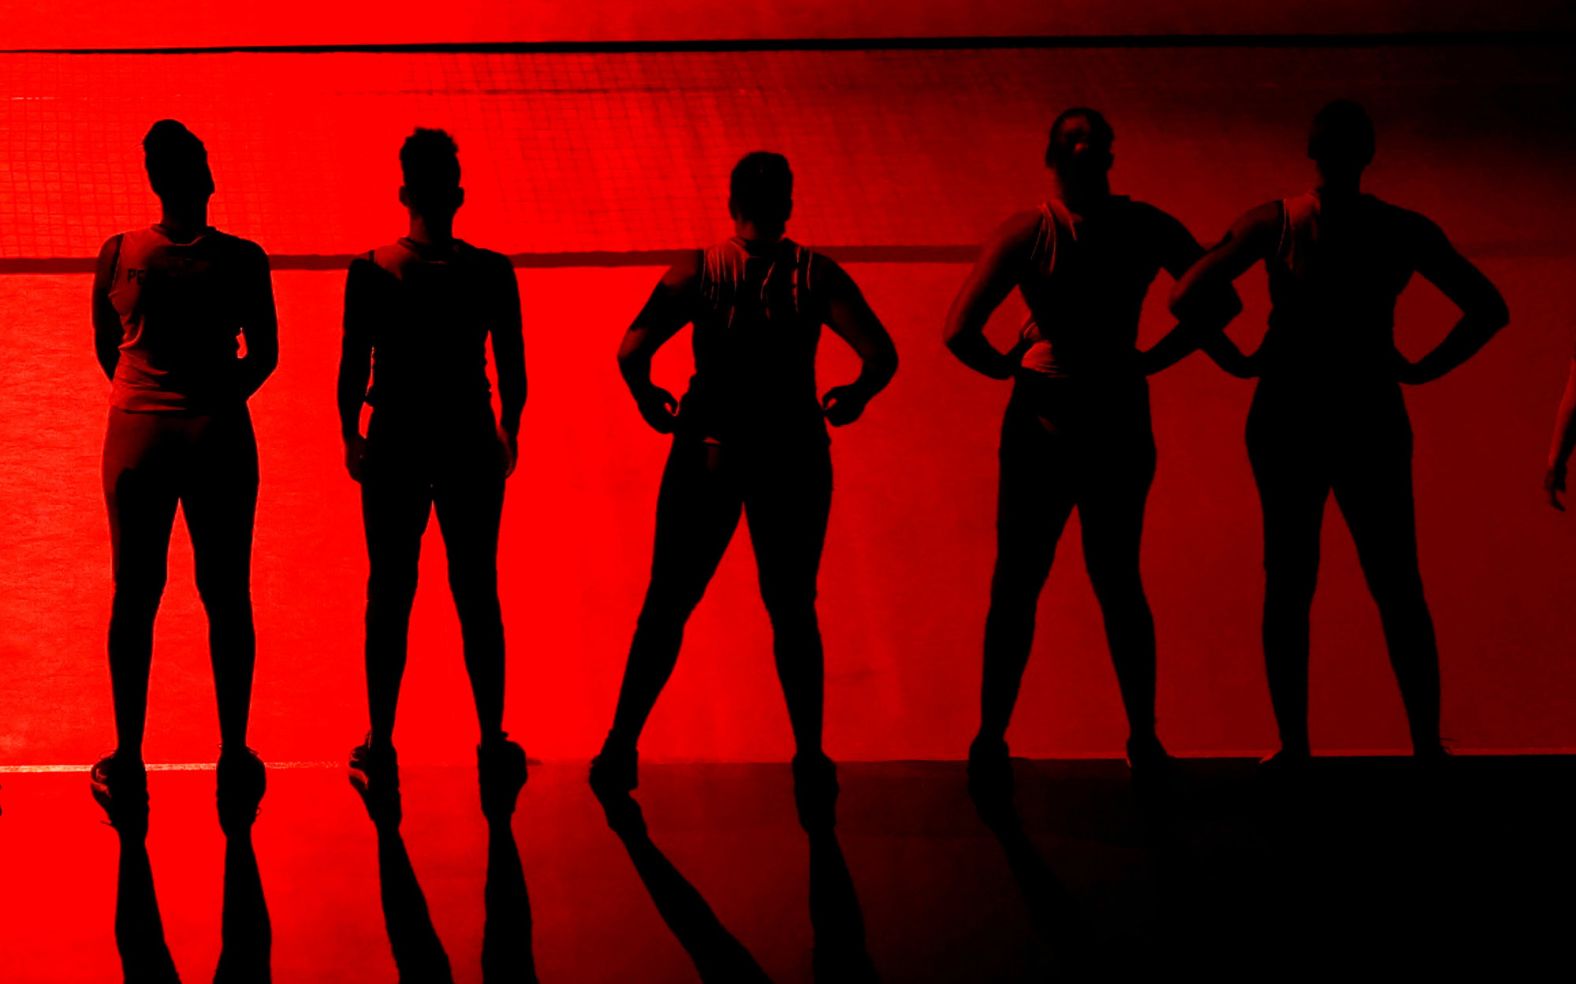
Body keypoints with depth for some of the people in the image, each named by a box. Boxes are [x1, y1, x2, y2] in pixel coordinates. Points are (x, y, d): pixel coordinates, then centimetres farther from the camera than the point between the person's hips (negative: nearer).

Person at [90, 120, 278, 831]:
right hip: (218, 437, -1)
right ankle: (234, 760, 14)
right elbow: (263, 357, 3)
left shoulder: (119, 256, -5)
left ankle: (129, 765, 13)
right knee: (226, 599, 9)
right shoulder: (240, 260, -7)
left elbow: (106, 350, 6)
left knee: (134, 598, 9)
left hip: (138, 433, 1)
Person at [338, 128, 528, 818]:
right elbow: (513, 370, -2)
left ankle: (382, 751, 15)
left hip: (394, 448, 0)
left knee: (390, 597, 10)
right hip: (469, 449, 0)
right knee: (478, 598, 12)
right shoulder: (492, 274, -9)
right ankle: (493, 748, 16)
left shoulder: (370, 273, -11)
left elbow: (353, 368, -5)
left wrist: (351, 436, 10)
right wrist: (508, 435, 15)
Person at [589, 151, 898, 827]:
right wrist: (854, 397, 7)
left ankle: (620, 751, 17)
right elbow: (881, 357, -14)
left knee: (666, 607, 12)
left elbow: (632, 351, -19)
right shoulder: (816, 276, -6)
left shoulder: (697, 272, -7)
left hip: (708, 451, 0)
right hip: (793, 455, 0)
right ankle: (810, 764, 16)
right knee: (793, 613, 14)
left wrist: (648, 402, 0)